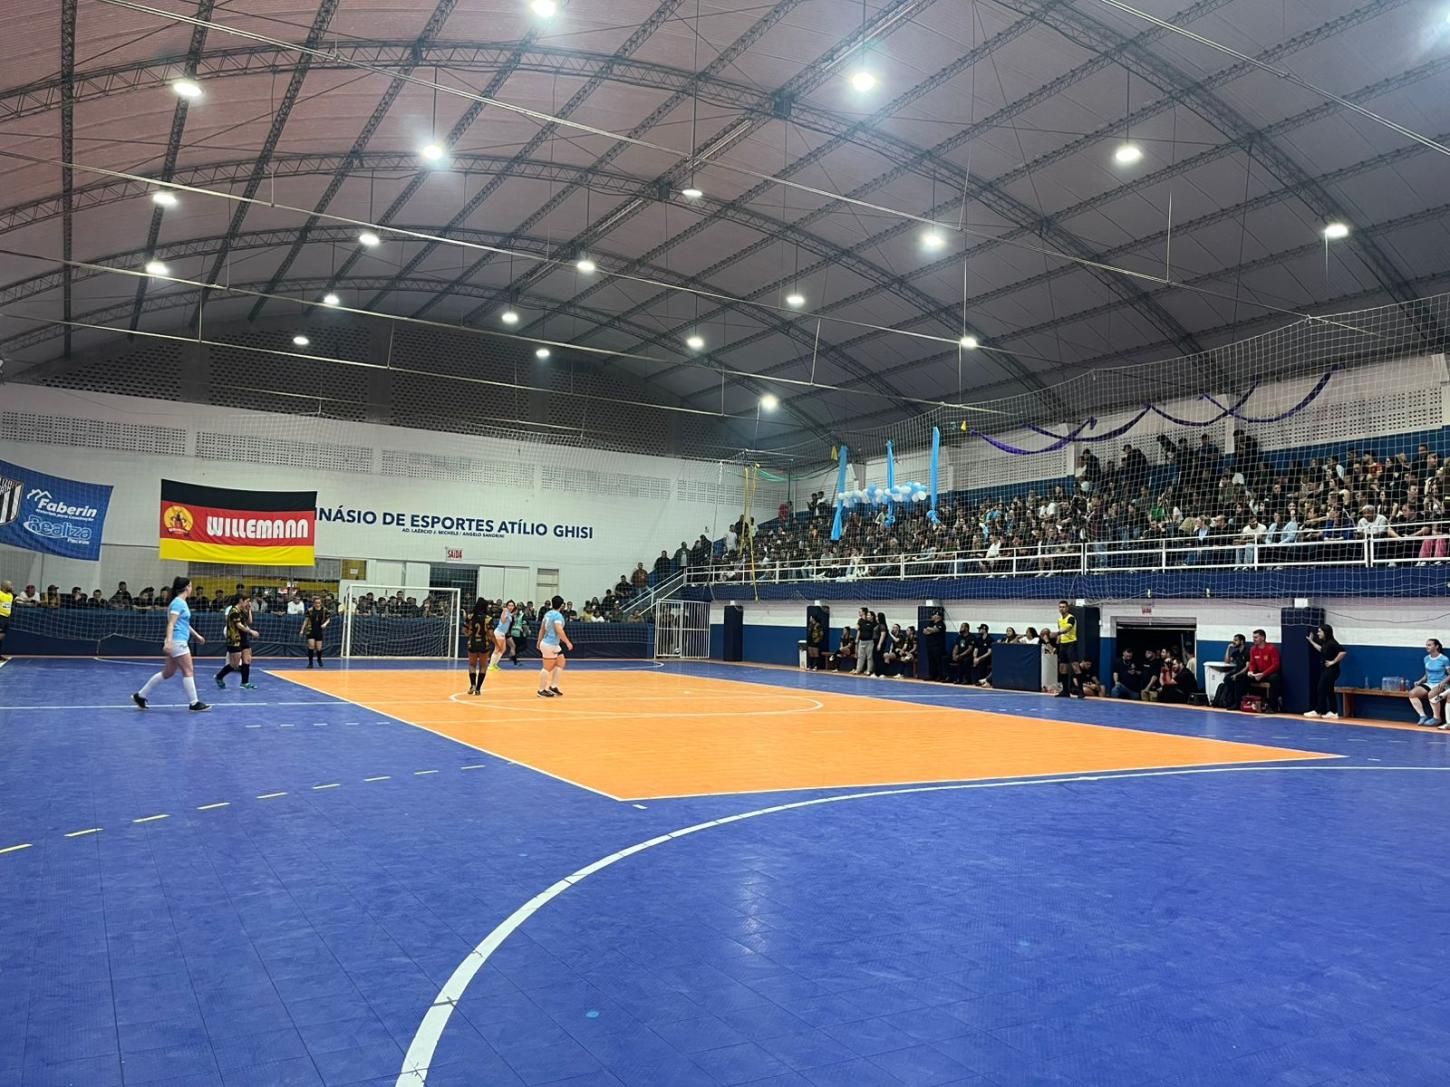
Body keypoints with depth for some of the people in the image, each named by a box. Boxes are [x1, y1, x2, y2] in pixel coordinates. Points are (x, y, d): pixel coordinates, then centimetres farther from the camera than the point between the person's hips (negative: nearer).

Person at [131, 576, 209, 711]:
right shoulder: (178, 603, -12)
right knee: (188, 671, -6)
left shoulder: (182, 602, 16)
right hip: (177, 642, -10)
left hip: (179, 642, 10)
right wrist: (168, 641, -29)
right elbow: (171, 624, -21)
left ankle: (140, 696, 19)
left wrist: (197, 636, 35)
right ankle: (193, 703, -3)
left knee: (168, 672, 13)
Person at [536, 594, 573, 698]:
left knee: (560, 663, 14)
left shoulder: (548, 614, 8)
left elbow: (542, 629, 15)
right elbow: (559, 630, -26)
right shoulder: (557, 615, -16)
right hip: (550, 645, -9)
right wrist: (568, 642, -20)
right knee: (548, 668, -2)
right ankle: (541, 690, 5)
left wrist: (539, 642, 23)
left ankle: (553, 686, 13)